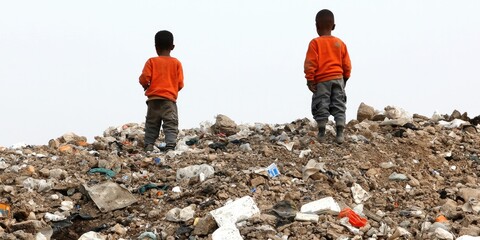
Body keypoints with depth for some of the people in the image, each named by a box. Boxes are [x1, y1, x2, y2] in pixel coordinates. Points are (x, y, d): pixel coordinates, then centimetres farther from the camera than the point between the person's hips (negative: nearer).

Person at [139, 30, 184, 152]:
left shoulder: (151, 61, 2)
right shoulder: (176, 63, 3)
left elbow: (144, 78, -8)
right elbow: (180, 84, 0)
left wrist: (146, 86, 14)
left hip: (153, 99, 1)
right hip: (169, 99, -1)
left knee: (151, 125, 10)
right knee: (171, 125, -5)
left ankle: (149, 146, 1)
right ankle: (170, 146, -22)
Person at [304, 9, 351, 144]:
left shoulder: (315, 43, -6)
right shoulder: (340, 43, 8)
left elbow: (310, 63, -11)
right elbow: (347, 65, 10)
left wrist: (310, 80, -5)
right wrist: (345, 78, 23)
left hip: (322, 80, -4)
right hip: (338, 79, 4)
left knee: (321, 108, 3)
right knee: (339, 107, 6)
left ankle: (321, 135, 4)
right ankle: (340, 134, -1)